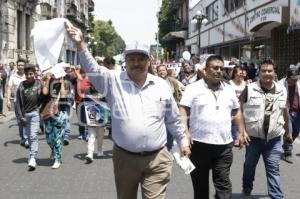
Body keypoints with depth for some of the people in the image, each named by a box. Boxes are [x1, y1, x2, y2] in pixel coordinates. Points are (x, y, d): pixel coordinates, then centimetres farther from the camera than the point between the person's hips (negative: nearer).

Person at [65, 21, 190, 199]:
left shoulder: (161, 85, 2)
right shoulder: (114, 80, -5)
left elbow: (173, 119, 11)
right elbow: (93, 70, -22)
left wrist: (183, 141, 17)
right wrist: (80, 44, -37)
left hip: (157, 158, 0)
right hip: (125, 157, 0)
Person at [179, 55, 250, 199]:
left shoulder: (229, 89, 11)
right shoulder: (193, 88, -3)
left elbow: (236, 112, 20)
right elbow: (183, 111, -8)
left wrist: (241, 132, 14)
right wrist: (185, 132, -20)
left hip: (224, 145, 3)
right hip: (199, 143, -3)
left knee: (223, 183, 2)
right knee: (200, 183, 9)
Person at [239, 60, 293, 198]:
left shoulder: (282, 90, 3)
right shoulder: (250, 89, -9)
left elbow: (284, 112, 15)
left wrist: (287, 131, 23)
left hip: (274, 138, 1)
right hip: (253, 137, -1)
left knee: (273, 169, 3)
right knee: (249, 165, 16)